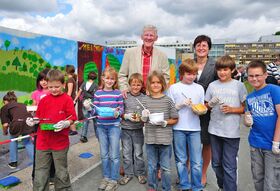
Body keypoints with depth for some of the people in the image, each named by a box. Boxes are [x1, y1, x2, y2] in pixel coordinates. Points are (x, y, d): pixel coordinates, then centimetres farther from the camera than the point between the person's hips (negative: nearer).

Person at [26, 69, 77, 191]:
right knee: (40, 173, 13)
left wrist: (65, 124, -25)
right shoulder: (44, 100, 6)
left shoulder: (67, 99, -6)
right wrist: (33, 121, -6)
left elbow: (72, 119, -6)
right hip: (43, 142, 4)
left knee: (61, 172, 13)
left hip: (60, 142, -3)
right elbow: (39, 117, 14)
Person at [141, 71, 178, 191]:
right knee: (151, 166, 16)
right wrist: (144, 117, -14)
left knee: (166, 168, 9)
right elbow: (143, 120, 8)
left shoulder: (168, 100, -5)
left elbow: (175, 119, 0)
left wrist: (165, 122, -16)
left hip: (165, 139, -2)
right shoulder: (145, 101, 1)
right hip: (150, 138, 2)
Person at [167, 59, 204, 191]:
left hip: (194, 128, 1)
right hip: (178, 128, -1)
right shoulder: (173, 88, 1)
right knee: (181, 160, 10)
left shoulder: (199, 88, 8)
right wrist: (181, 104, -13)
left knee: (197, 162, 4)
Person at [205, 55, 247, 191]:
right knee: (216, 163, 17)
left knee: (229, 166, 1)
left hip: (232, 132, -3)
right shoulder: (212, 85, 5)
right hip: (214, 130, 4)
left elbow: (246, 108, 1)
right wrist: (211, 104, -11)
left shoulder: (239, 85, -2)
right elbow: (206, 107, 10)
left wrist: (232, 109, -15)